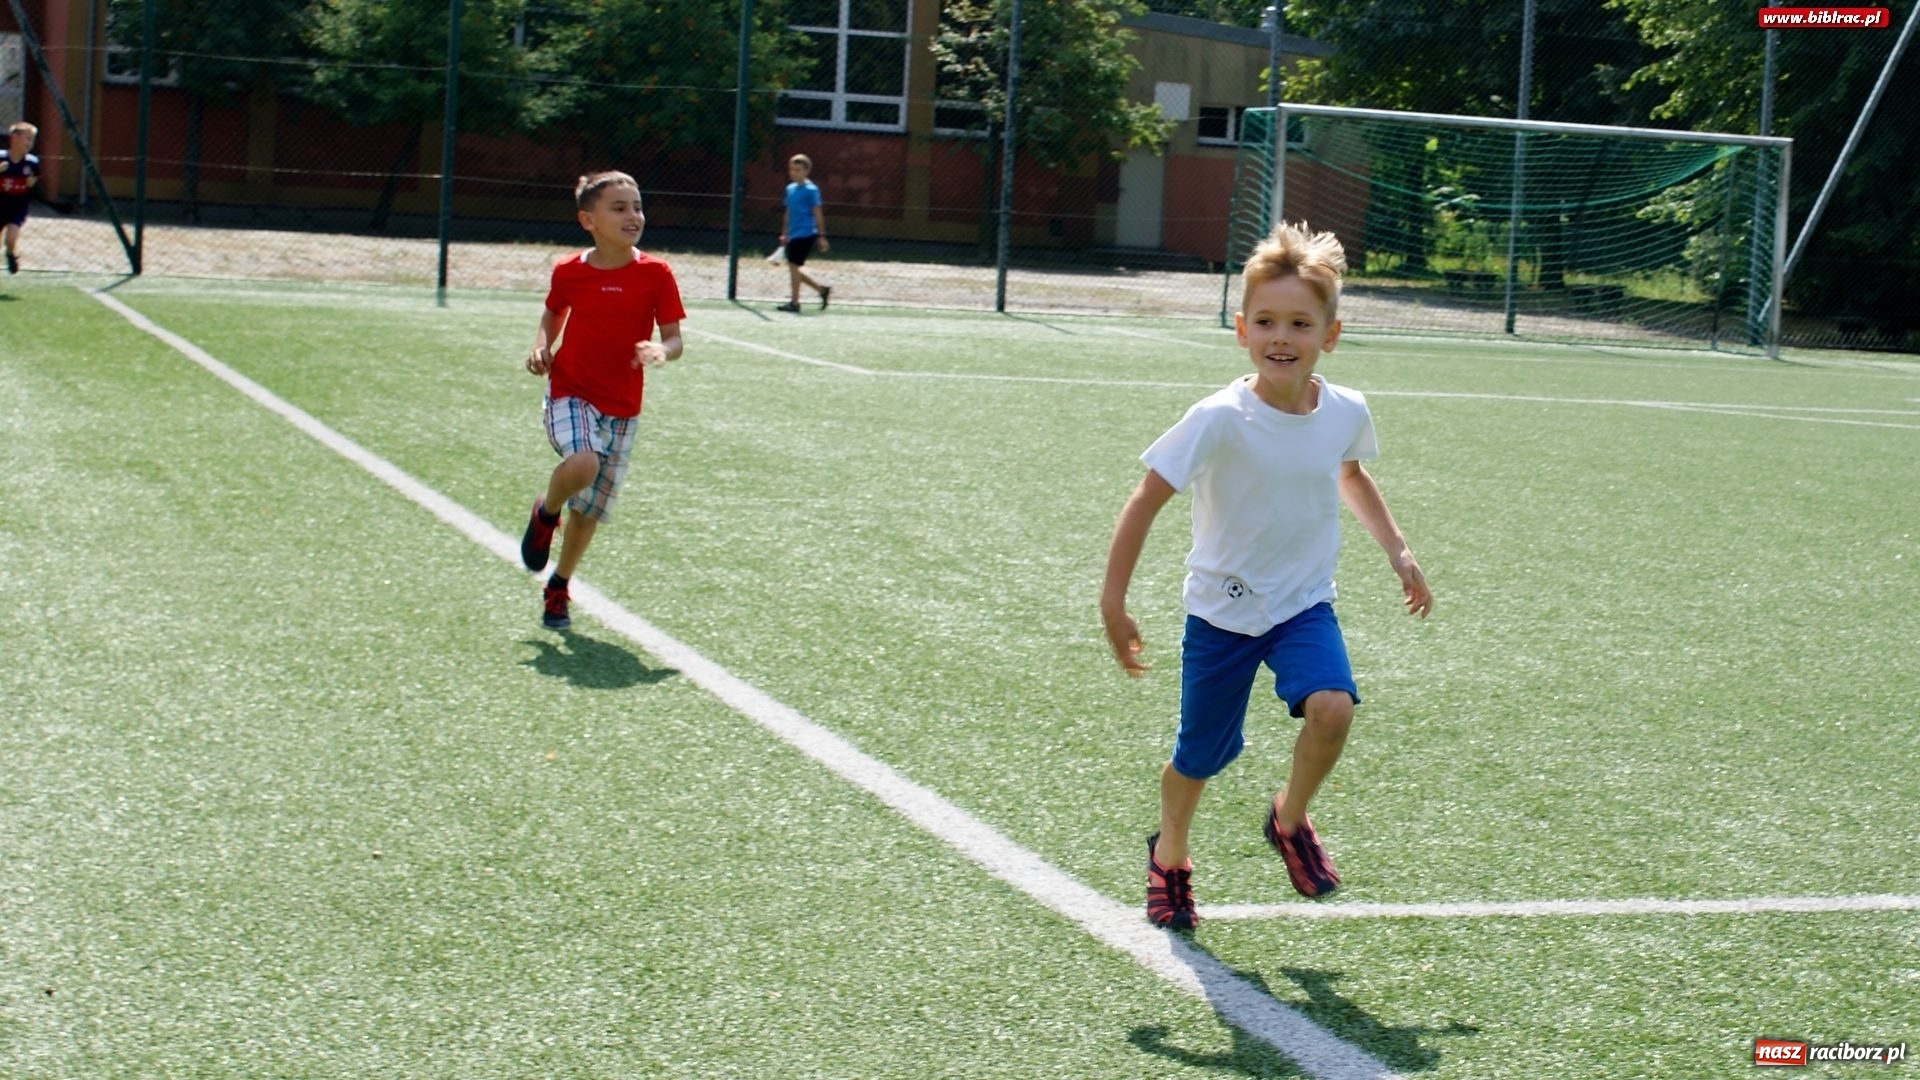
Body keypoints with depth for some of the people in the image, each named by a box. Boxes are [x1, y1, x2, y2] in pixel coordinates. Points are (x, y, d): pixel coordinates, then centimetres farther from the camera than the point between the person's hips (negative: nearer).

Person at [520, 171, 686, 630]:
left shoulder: (656, 275, -6)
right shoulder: (569, 272, -4)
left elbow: (674, 338, -3)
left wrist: (662, 351, -26)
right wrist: (541, 346, -3)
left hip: (621, 408, 2)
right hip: (570, 392, -2)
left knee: (590, 509, 9)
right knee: (582, 463, -32)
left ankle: (558, 587, 32)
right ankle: (545, 514, 2)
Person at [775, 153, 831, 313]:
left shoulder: (811, 190, -9)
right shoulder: (790, 189, 12)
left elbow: (818, 214, -9)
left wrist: (821, 236, -11)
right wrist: (785, 234, 21)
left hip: (804, 234, -8)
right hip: (793, 234, 8)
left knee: (794, 265, -8)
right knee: (794, 268, 8)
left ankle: (794, 302, 0)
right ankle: (822, 289, 20)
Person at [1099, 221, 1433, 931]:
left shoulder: (1346, 413, -9)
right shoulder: (1221, 420, -23)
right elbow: (1145, 502, -17)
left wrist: (1396, 550, 15)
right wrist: (1113, 604, -18)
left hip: (1304, 605, 2)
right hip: (1222, 610, -2)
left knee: (1332, 707, -24)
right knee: (1199, 757, 8)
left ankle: (1290, 820, 7)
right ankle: (1169, 858, 41)